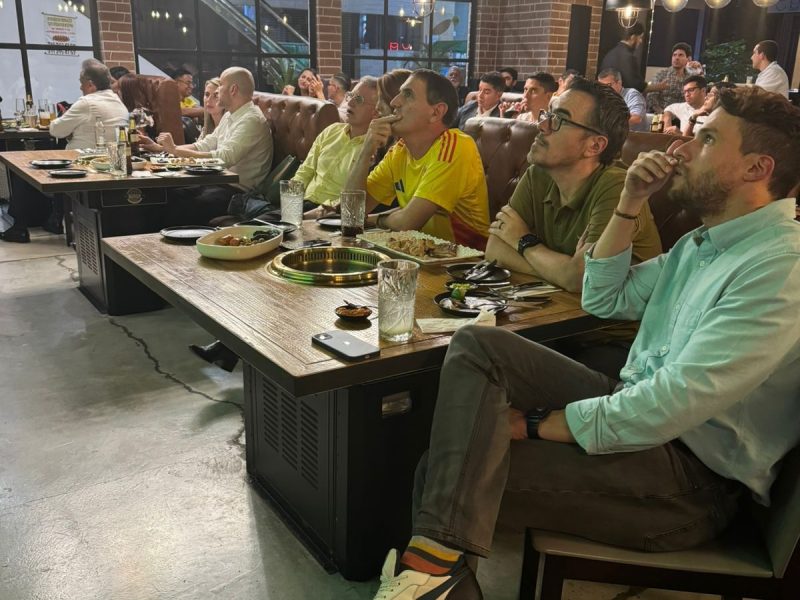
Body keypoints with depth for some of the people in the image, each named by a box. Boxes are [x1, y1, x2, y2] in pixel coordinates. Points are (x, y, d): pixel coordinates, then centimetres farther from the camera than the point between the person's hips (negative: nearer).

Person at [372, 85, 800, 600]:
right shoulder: (705, 241, 13)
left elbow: (673, 405, -26)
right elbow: (606, 299, 19)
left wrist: (538, 424, -16)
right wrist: (630, 203, 6)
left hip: (693, 471, -9)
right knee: (476, 344, -12)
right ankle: (438, 554, -21)